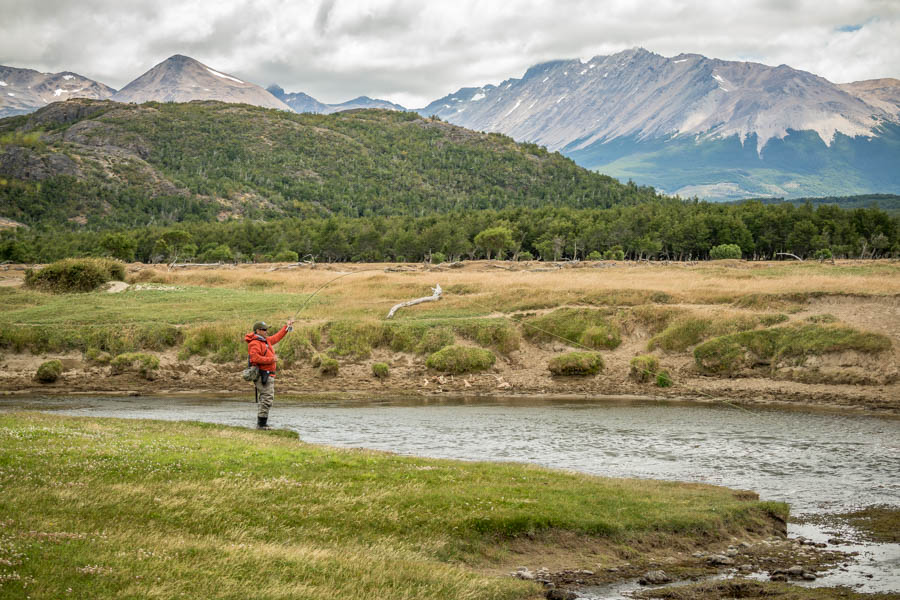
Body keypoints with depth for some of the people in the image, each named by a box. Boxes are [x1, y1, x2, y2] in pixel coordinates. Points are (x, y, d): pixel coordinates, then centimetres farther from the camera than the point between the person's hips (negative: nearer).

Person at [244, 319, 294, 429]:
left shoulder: (265, 340, 16)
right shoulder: (254, 343, -13)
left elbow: (276, 337, 33)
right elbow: (255, 358, -27)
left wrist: (287, 327, 33)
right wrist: (271, 359, -19)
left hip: (268, 375, 10)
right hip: (263, 375, -10)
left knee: (266, 400, 12)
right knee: (267, 400, -12)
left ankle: (262, 424, 16)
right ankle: (261, 424, -10)